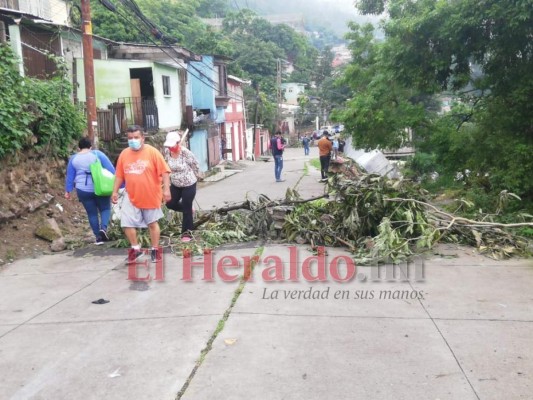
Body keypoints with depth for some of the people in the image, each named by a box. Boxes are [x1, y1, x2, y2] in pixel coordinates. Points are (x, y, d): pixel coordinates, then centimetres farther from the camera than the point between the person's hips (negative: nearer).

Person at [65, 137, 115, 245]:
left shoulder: (73, 159, 5)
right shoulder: (97, 154, -2)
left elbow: (69, 177, 9)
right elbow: (111, 169, -5)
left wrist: (67, 191, 17)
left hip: (84, 190, 2)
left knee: (92, 213, 12)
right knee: (105, 209, 13)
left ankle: (98, 237, 12)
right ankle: (103, 228, -12)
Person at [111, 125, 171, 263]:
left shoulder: (152, 152, -10)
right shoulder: (124, 154, 2)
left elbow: (164, 171, -11)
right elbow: (119, 175, 9)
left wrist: (166, 189, -18)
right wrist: (115, 191, 7)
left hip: (150, 196, -3)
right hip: (131, 196, 3)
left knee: (152, 223, 11)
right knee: (127, 223, -1)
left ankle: (155, 250, 26)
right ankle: (136, 249, 18)